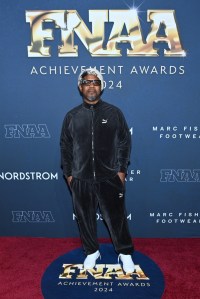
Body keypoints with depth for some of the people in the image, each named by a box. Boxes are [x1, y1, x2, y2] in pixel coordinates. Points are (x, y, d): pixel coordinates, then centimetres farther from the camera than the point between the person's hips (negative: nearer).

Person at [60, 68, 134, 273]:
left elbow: (124, 142, 2)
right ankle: (91, 252, 36)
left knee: (116, 217, 7)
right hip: (81, 179, 2)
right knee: (85, 218, 14)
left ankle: (125, 252, 29)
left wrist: (122, 169, -4)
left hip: (110, 178, -2)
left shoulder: (114, 113, 0)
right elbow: (65, 146, 7)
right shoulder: (71, 116, 4)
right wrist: (68, 173, 3)